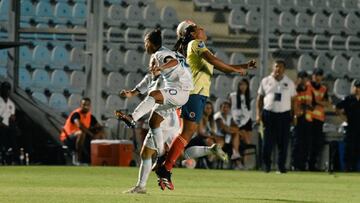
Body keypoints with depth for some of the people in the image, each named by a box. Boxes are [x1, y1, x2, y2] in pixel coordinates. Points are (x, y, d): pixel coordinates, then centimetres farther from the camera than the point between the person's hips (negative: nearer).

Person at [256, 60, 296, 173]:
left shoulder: (289, 83, 8)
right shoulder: (265, 81, 7)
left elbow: (293, 100, 10)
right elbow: (260, 98, 9)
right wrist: (258, 114, 0)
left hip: (284, 115, 0)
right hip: (269, 114, 0)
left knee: (283, 142, -1)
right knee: (268, 142, -3)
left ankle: (281, 166, 6)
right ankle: (266, 165, 9)